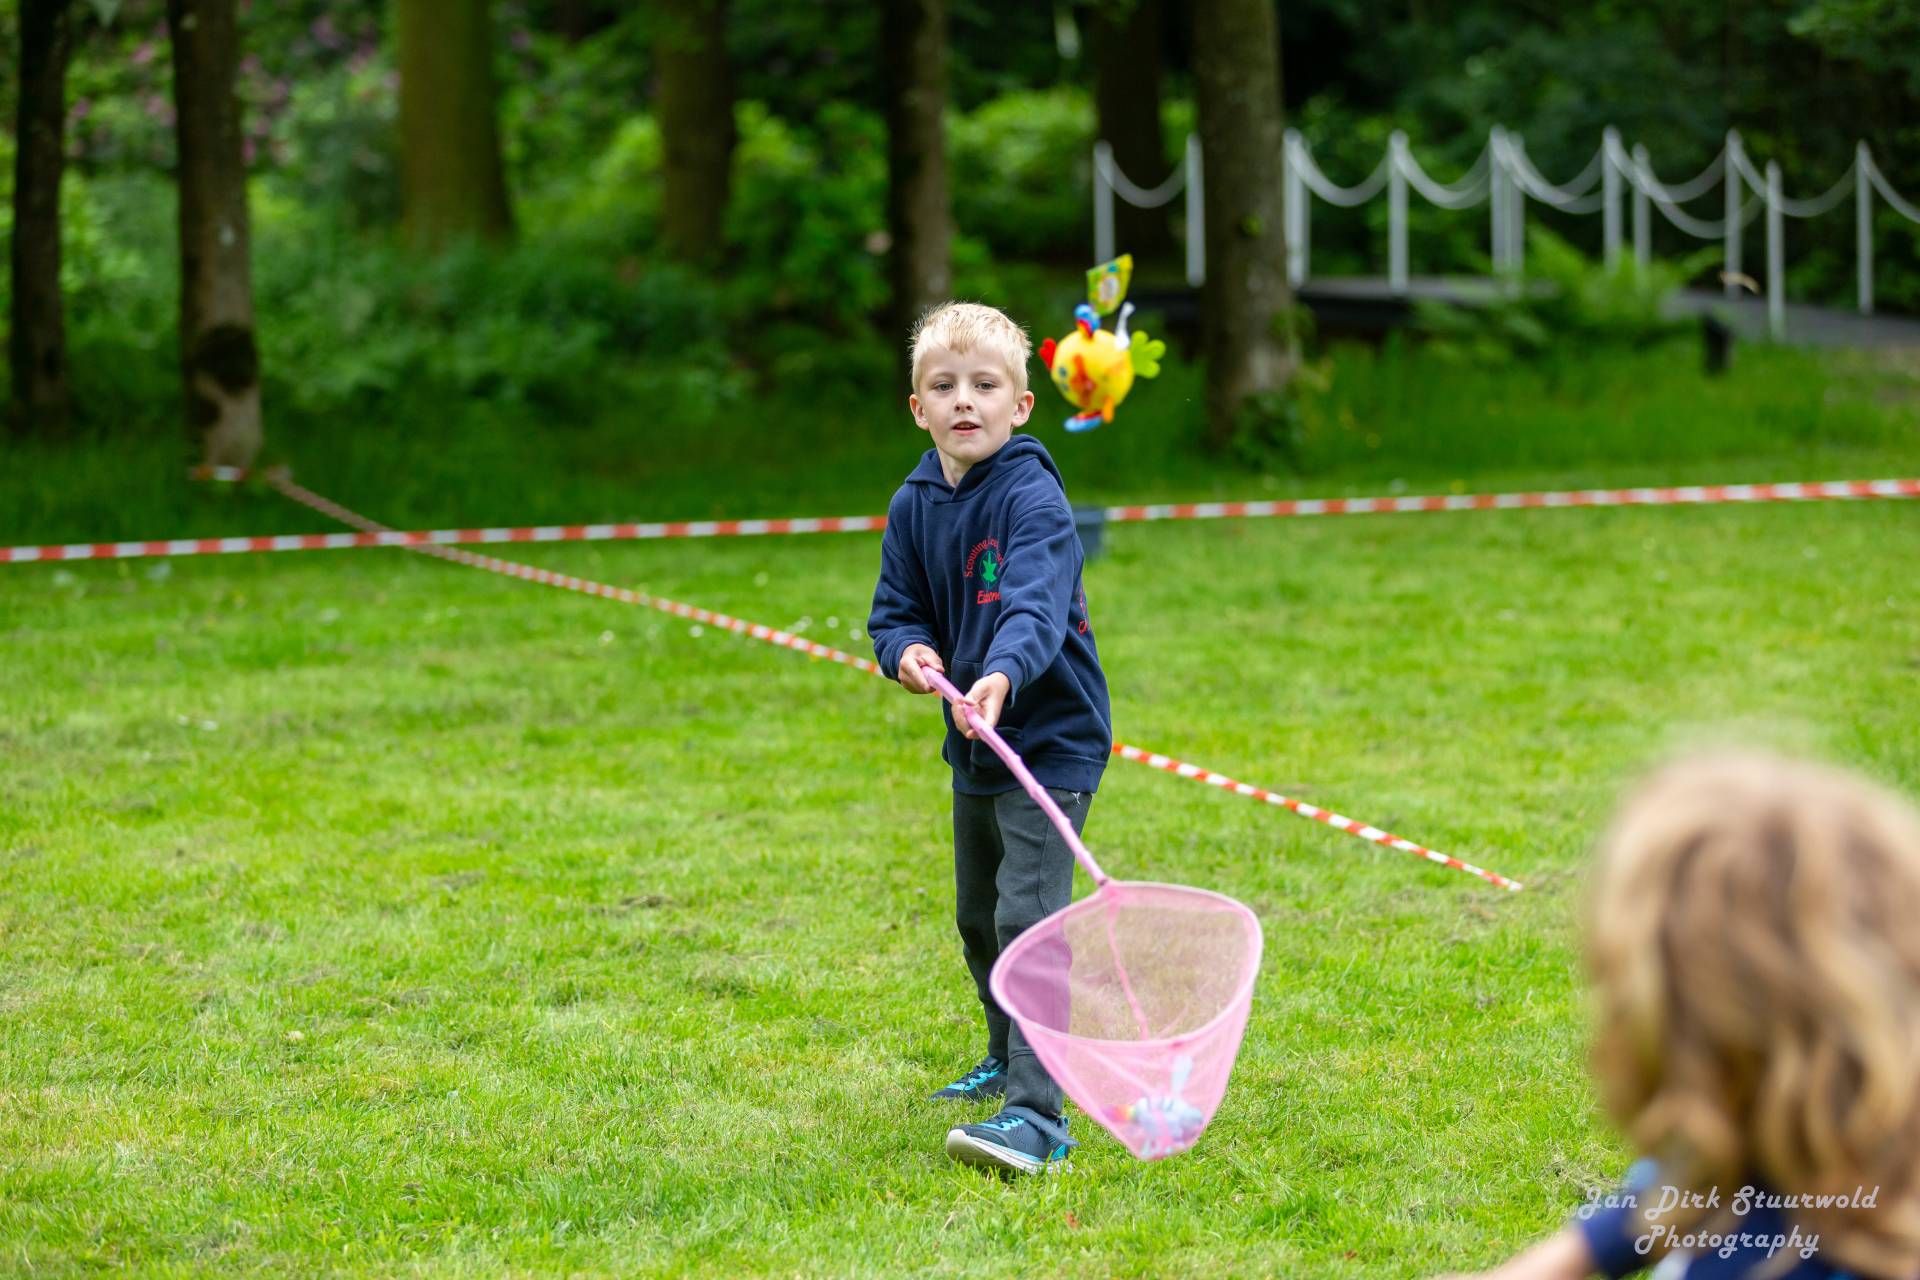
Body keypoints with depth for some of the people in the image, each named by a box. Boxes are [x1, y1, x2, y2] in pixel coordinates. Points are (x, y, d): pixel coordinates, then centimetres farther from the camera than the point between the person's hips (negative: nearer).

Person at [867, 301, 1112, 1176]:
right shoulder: (913, 505, 2)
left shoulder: (1033, 498, -19)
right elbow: (895, 609, 7)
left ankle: (1036, 1116, -20)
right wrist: (908, 651, -16)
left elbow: (1036, 607, -34)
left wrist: (1002, 676, -53)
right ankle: (1011, 1058, 44)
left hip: (1051, 739, -8)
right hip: (974, 744, 8)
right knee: (978, 918, 22)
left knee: (1028, 917, -18)